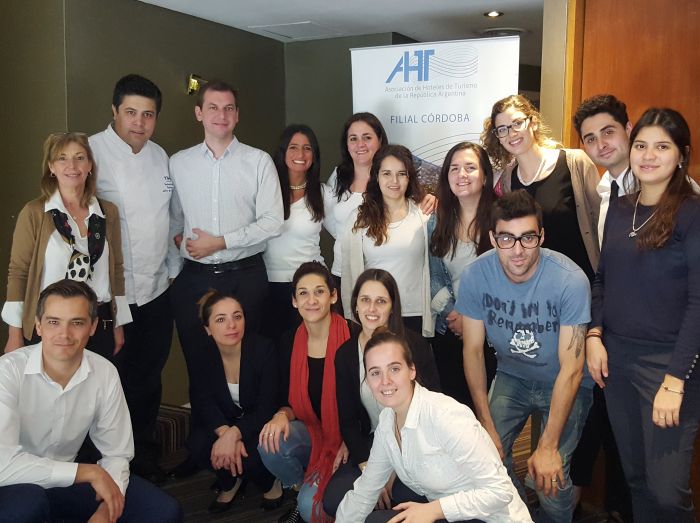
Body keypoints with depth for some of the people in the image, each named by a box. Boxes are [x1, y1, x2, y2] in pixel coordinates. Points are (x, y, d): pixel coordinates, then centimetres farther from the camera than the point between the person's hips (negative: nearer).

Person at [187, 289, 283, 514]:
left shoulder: (264, 349, -22)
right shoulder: (202, 355, -12)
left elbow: (267, 408, -23)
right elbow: (205, 403, -14)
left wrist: (234, 434, -38)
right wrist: (225, 433, -34)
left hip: (258, 426, -3)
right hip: (221, 424, 3)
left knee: (251, 457, -33)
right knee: (198, 444, -27)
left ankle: (269, 483, 7)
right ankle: (230, 481, 7)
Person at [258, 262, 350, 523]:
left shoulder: (351, 338, -17)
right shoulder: (290, 343, -1)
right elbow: (287, 401, 6)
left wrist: (350, 444, -18)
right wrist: (282, 416, -16)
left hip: (346, 441, -5)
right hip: (312, 433, 5)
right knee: (270, 443, -25)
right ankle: (302, 487, 5)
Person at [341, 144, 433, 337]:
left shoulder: (424, 215, 0)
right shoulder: (359, 218, 2)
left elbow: (433, 267, 3)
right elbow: (349, 271, 5)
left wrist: (430, 320, 0)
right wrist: (351, 317, 2)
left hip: (415, 315, 0)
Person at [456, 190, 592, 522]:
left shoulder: (570, 281, -29)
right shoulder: (475, 275, -20)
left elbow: (571, 370, -24)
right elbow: (473, 350, -10)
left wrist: (548, 447, -23)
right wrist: (486, 426, -10)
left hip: (564, 384, -3)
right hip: (512, 376, 3)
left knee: (551, 478, -16)